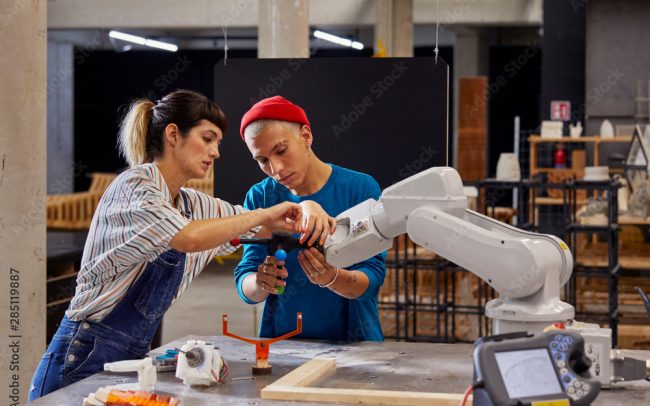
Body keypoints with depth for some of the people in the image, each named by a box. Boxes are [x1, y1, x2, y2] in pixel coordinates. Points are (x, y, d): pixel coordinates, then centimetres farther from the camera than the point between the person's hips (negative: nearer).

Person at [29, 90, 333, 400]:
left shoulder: (192, 205, 11)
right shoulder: (135, 184, -12)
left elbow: (255, 227, 19)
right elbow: (189, 238, -29)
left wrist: (305, 209, -1)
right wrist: (264, 214, -16)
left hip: (132, 357, 8)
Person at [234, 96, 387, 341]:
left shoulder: (362, 189, -4)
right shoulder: (260, 197, 2)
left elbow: (373, 277, -8)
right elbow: (244, 286, 0)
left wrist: (331, 279, -27)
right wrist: (260, 284, -22)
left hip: (352, 339, -4)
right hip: (280, 340, 4)